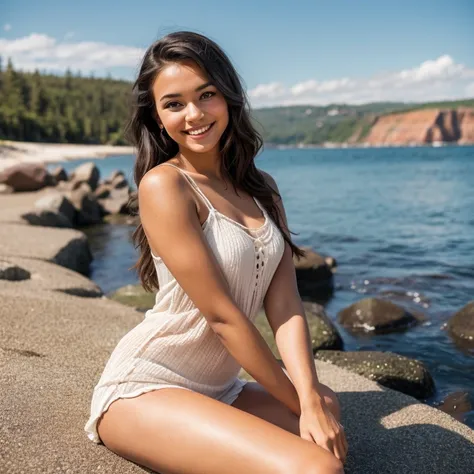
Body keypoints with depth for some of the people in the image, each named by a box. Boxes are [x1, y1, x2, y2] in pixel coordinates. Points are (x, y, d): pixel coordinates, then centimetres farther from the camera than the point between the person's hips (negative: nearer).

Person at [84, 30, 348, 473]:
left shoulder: (262, 188, 8)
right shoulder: (163, 184, -14)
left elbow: (285, 305, -2)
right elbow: (221, 315, -16)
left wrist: (311, 401, -15)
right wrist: (298, 402, -9)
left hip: (217, 388, 6)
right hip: (144, 387, -6)